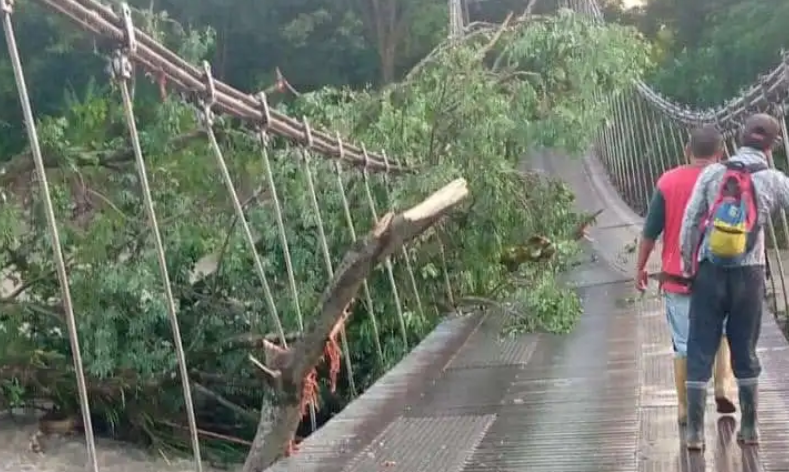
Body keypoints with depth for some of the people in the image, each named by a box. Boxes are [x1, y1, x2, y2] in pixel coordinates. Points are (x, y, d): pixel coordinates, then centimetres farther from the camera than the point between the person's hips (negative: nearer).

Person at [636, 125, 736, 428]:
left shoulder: (668, 182, -7)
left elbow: (650, 231, -4)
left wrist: (640, 268, 7)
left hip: (678, 278, -1)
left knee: (684, 345, 7)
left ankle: (684, 408, 14)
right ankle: (722, 387, 14)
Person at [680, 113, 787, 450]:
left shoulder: (712, 173, -3)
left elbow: (689, 222, -3)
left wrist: (688, 264, 7)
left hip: (709, 272, 0)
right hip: (749, 273, 0)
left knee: (700, 350, 5)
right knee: (745, 351, 14)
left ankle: (695, 431, 7)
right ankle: (749, 428, 22)